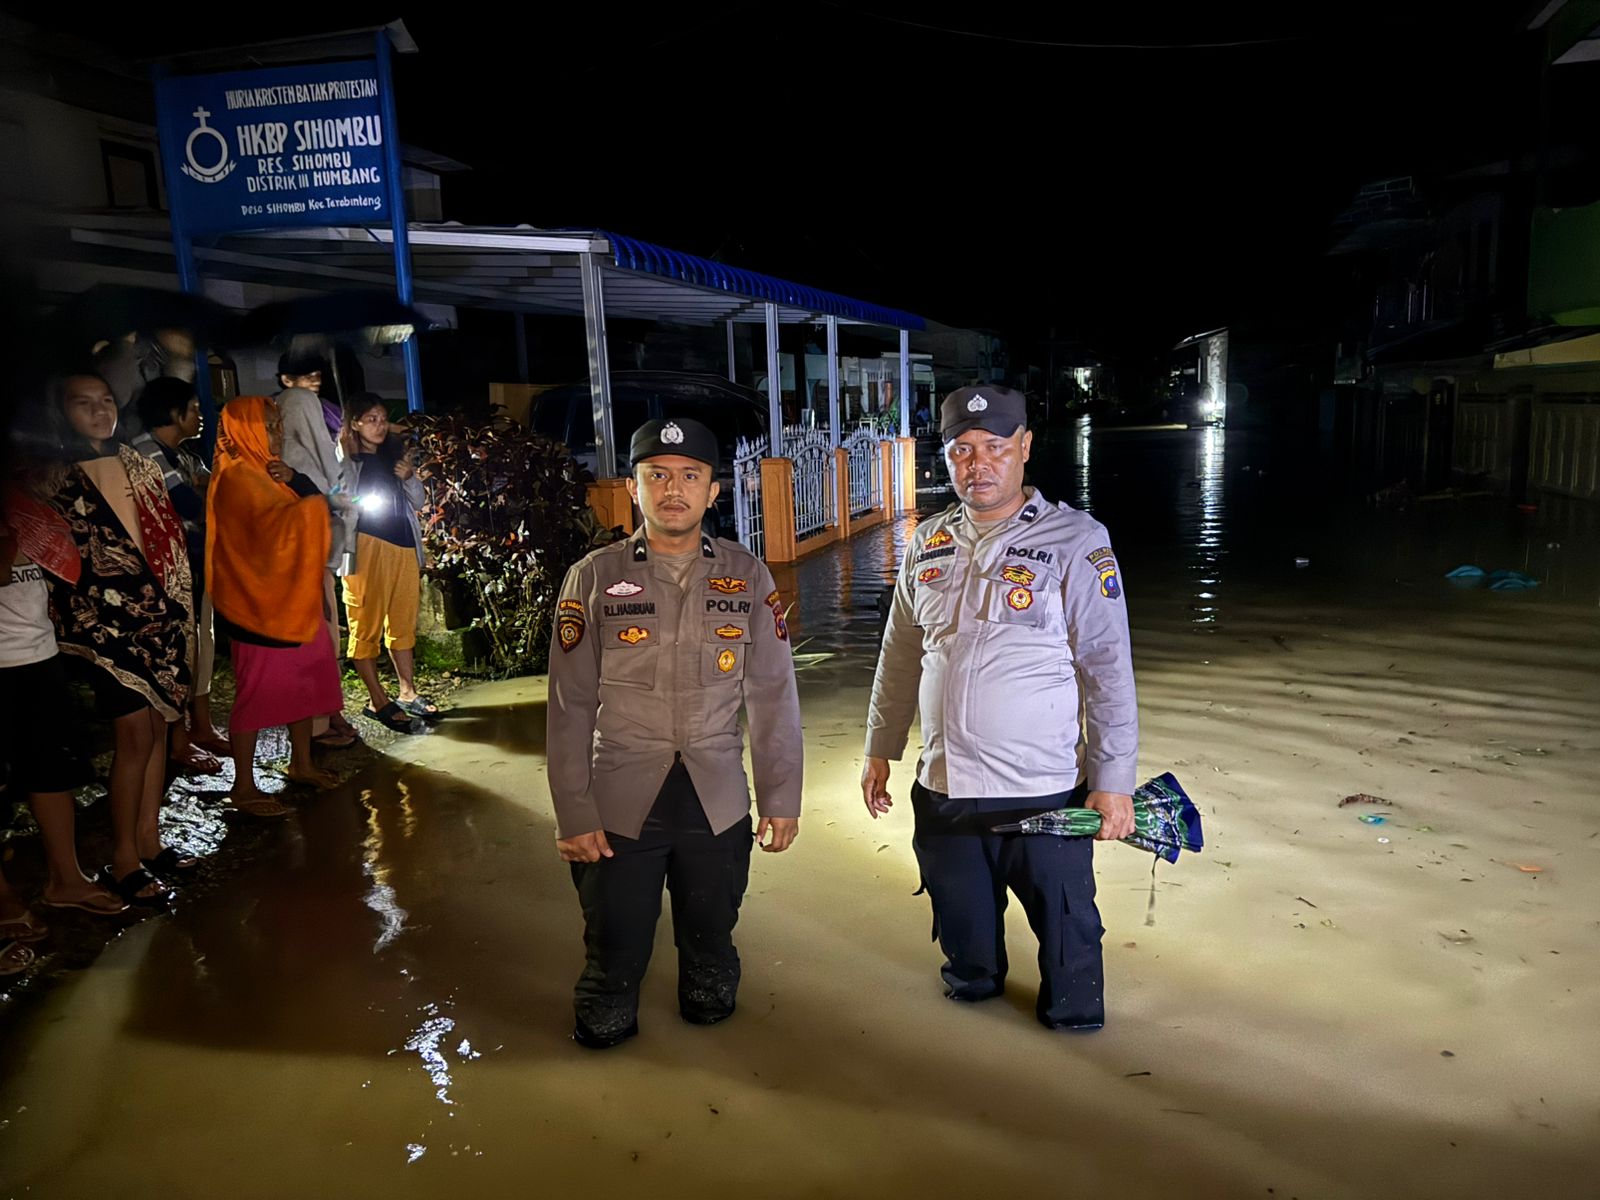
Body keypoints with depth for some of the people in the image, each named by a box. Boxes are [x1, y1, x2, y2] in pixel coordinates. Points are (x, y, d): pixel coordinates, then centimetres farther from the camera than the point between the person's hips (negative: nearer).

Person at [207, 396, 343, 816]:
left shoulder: (268, 470, 14)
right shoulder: (236, 476, -15)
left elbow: (312, 508, 5)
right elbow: (276, 524, -27)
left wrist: (296, 480, -13)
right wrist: (313, 500, -13)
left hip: (293, 596, 9)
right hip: (259, 600, -9)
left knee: (307, 677, 14)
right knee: (259, 689, -2)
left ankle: (301, 763, 28)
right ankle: (244, 787, 8)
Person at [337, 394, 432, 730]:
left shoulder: (395, 454, 14)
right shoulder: (345, 460, -3)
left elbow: (418, 503, 14)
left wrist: (410, 478, -2)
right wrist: (362, 505, -21)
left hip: (404, 547, 6)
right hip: (367, 548, -6)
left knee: (403, 624, 12)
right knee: (367, 626, -1)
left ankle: (408, 693, 22)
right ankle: (378, 701, 6)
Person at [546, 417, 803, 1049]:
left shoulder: (747, 576, 0)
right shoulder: (593, 578, -3)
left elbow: (773, 693, 2)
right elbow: (570, 706, -3)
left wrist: (780, 798, 2)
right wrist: (573, 815, -5)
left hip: (718, 803, 1)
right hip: (619, 805, -1)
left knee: (712, 942, 16)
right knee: (614, 952, 8)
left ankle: (709, 1010, 44)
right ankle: (604, 1032, 37)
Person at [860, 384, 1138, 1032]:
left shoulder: (1076, 541, -9)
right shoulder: (928, 544, 5)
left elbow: (1109, 670, -9)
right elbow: (899, 657, 13)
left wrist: (1113, 783, -10)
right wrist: (879, 752, 13)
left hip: (1045, 791, -4)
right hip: (942, 788, 5)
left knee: (1066, 928, 12)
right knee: (962, 922, 23)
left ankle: (1074, 1016, 38)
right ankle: (972, 982, 50)